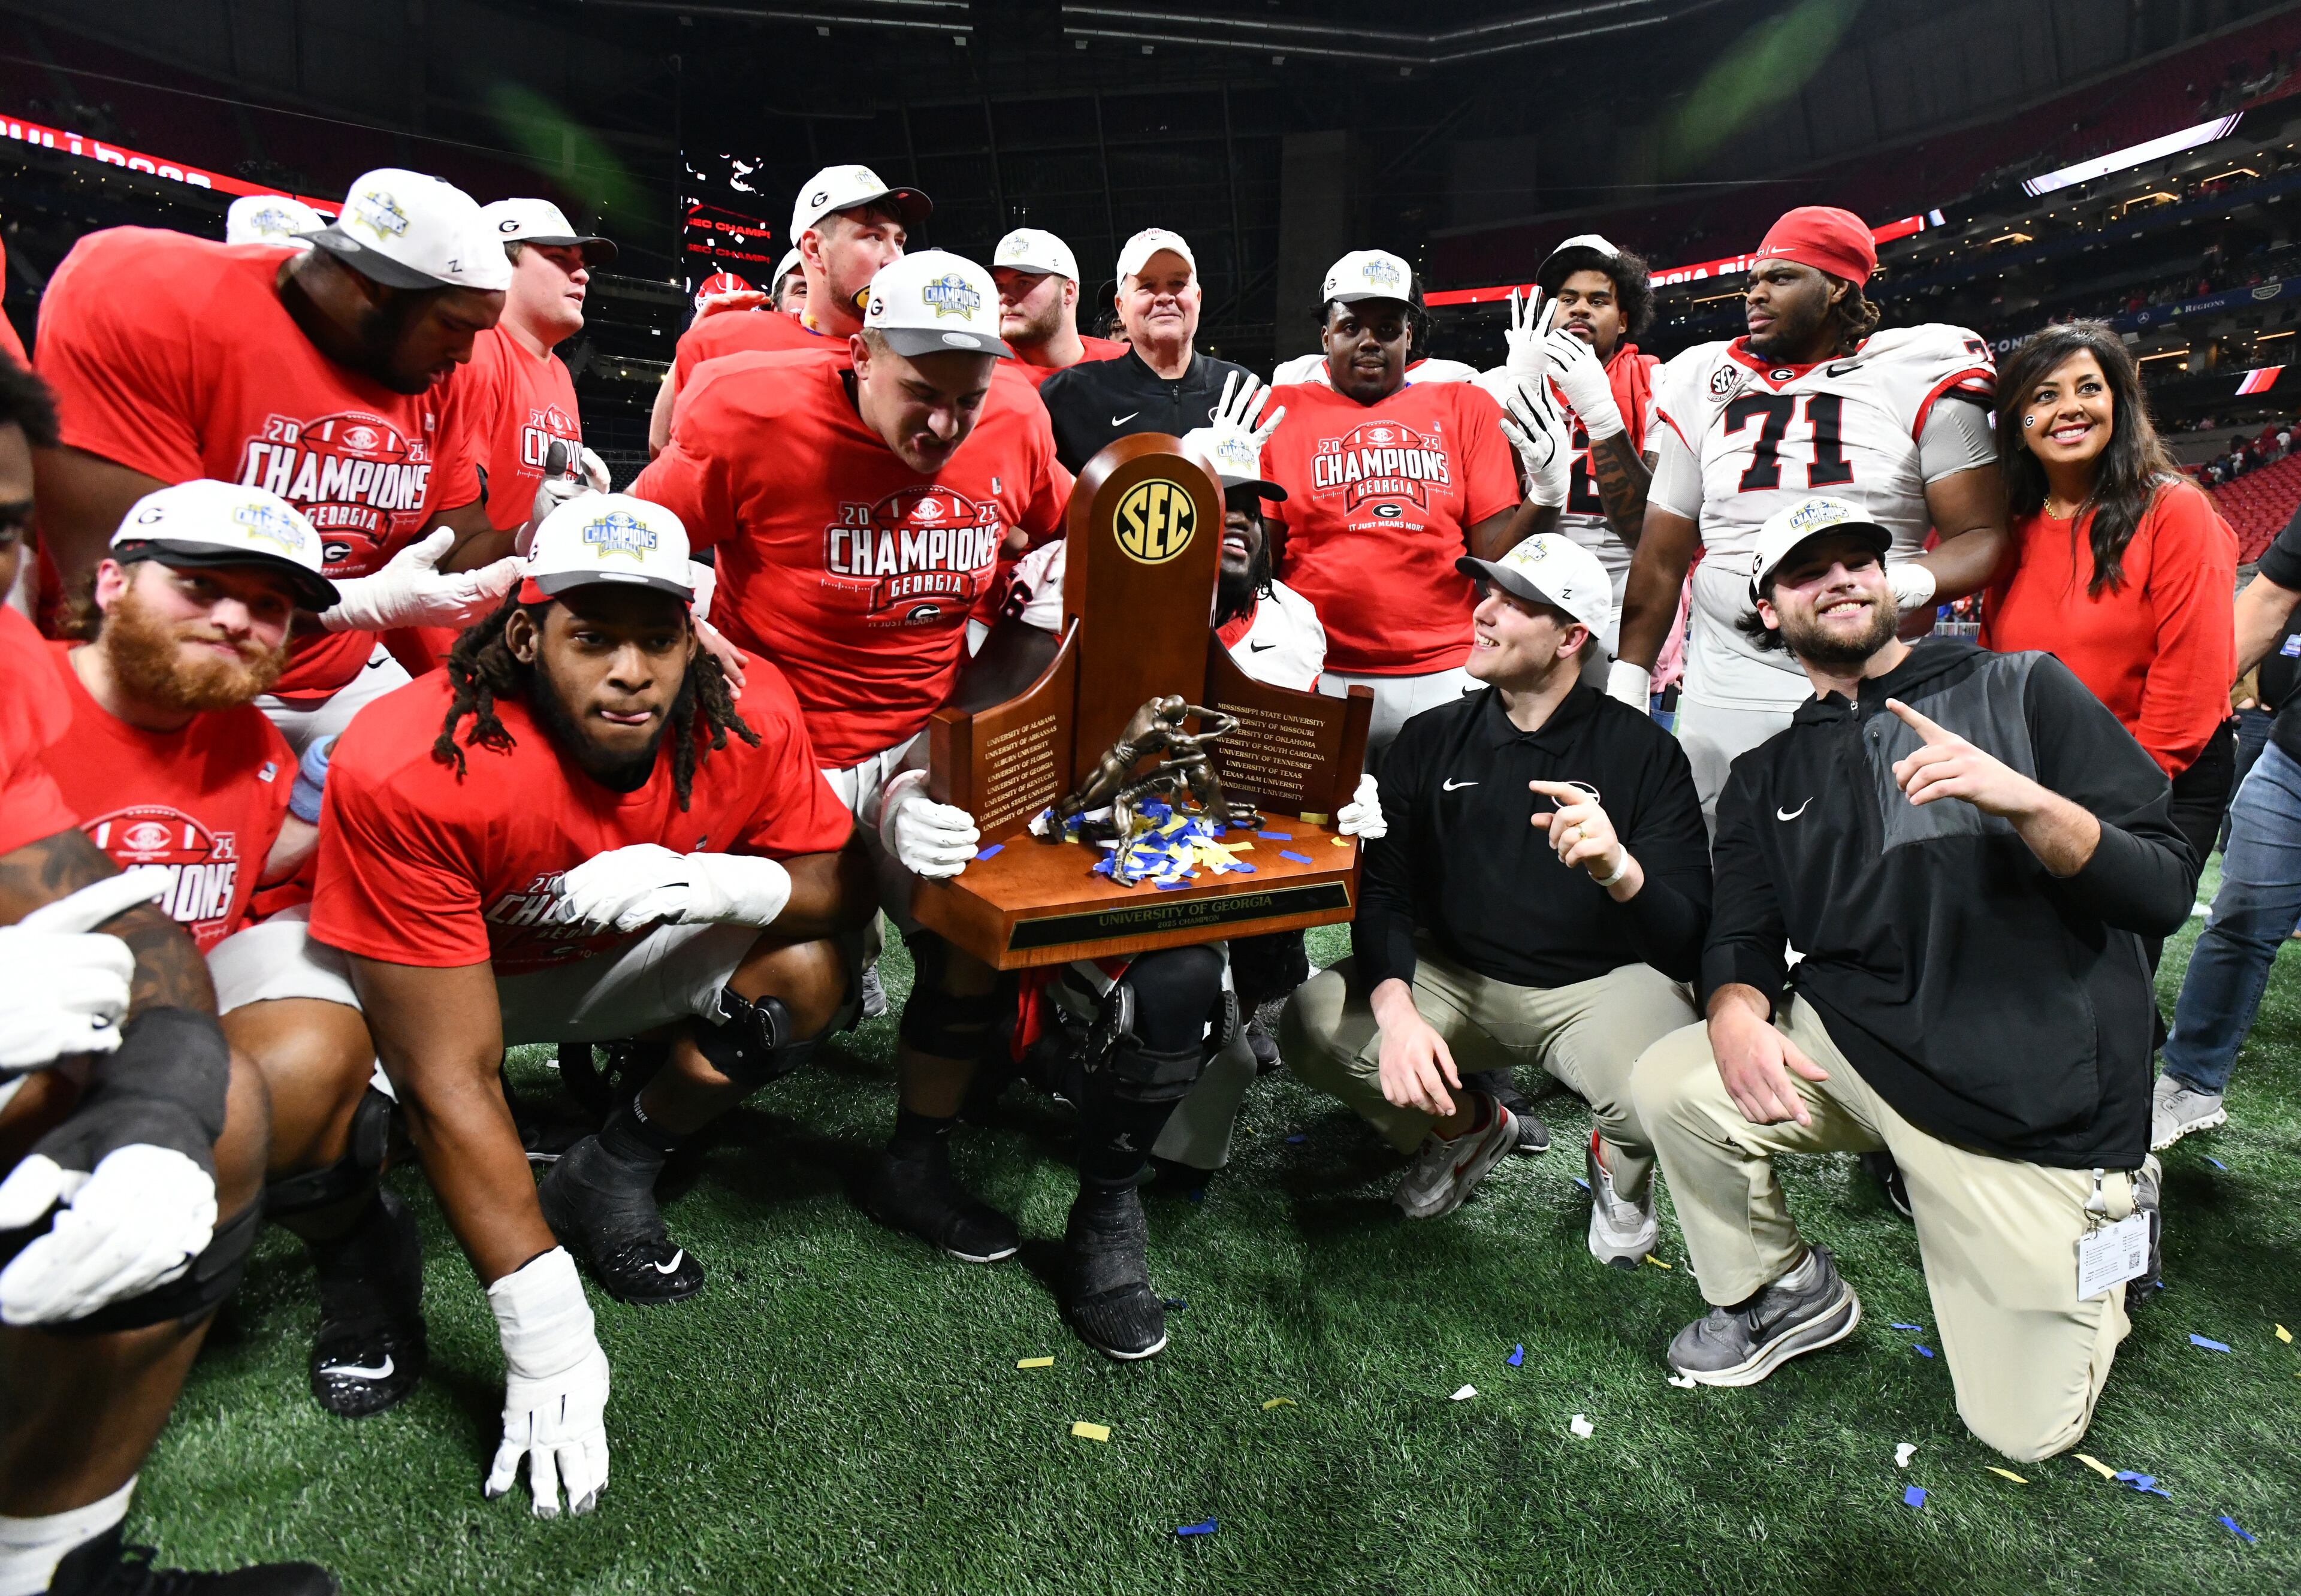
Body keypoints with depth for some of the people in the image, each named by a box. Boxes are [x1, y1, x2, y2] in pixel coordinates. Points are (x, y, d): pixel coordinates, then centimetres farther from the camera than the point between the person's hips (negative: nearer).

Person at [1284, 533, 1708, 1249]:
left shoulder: (1644, 751, -7)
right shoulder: (1431, 740, 0)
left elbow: (1689, 937, -15)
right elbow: (1383, 893, -8)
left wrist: (1616, 867, -38)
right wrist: (1396, 1011, -28)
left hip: (1600, 986, -2)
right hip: (1456, 979, 3)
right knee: (1314, 1027, -21)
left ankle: (1619, 1166, 10)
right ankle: (1468, 1123, 12)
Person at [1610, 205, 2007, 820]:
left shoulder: (1918, 377, 4)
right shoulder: (1704, 389, 13)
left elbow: (1982, 535, 0)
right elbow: (1662, 559, 13)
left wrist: (1906, 584, -22)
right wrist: (1626, 683, 6)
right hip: (1724, 696, 2)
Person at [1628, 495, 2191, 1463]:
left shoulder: (2024, 692, 0)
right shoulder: (1768, 776, 11)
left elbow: (2166, 891, -7)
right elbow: (1742, 938, 5)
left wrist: (2026, 802, -26)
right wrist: (1737, 1014, -19)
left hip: (2036, 1091, -3)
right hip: (1853, 1045, 3)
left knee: (2025, 1428, -1)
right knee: (1670, 1084, -24)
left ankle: (2088, 1245, 31)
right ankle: (1786, 1293, 5)